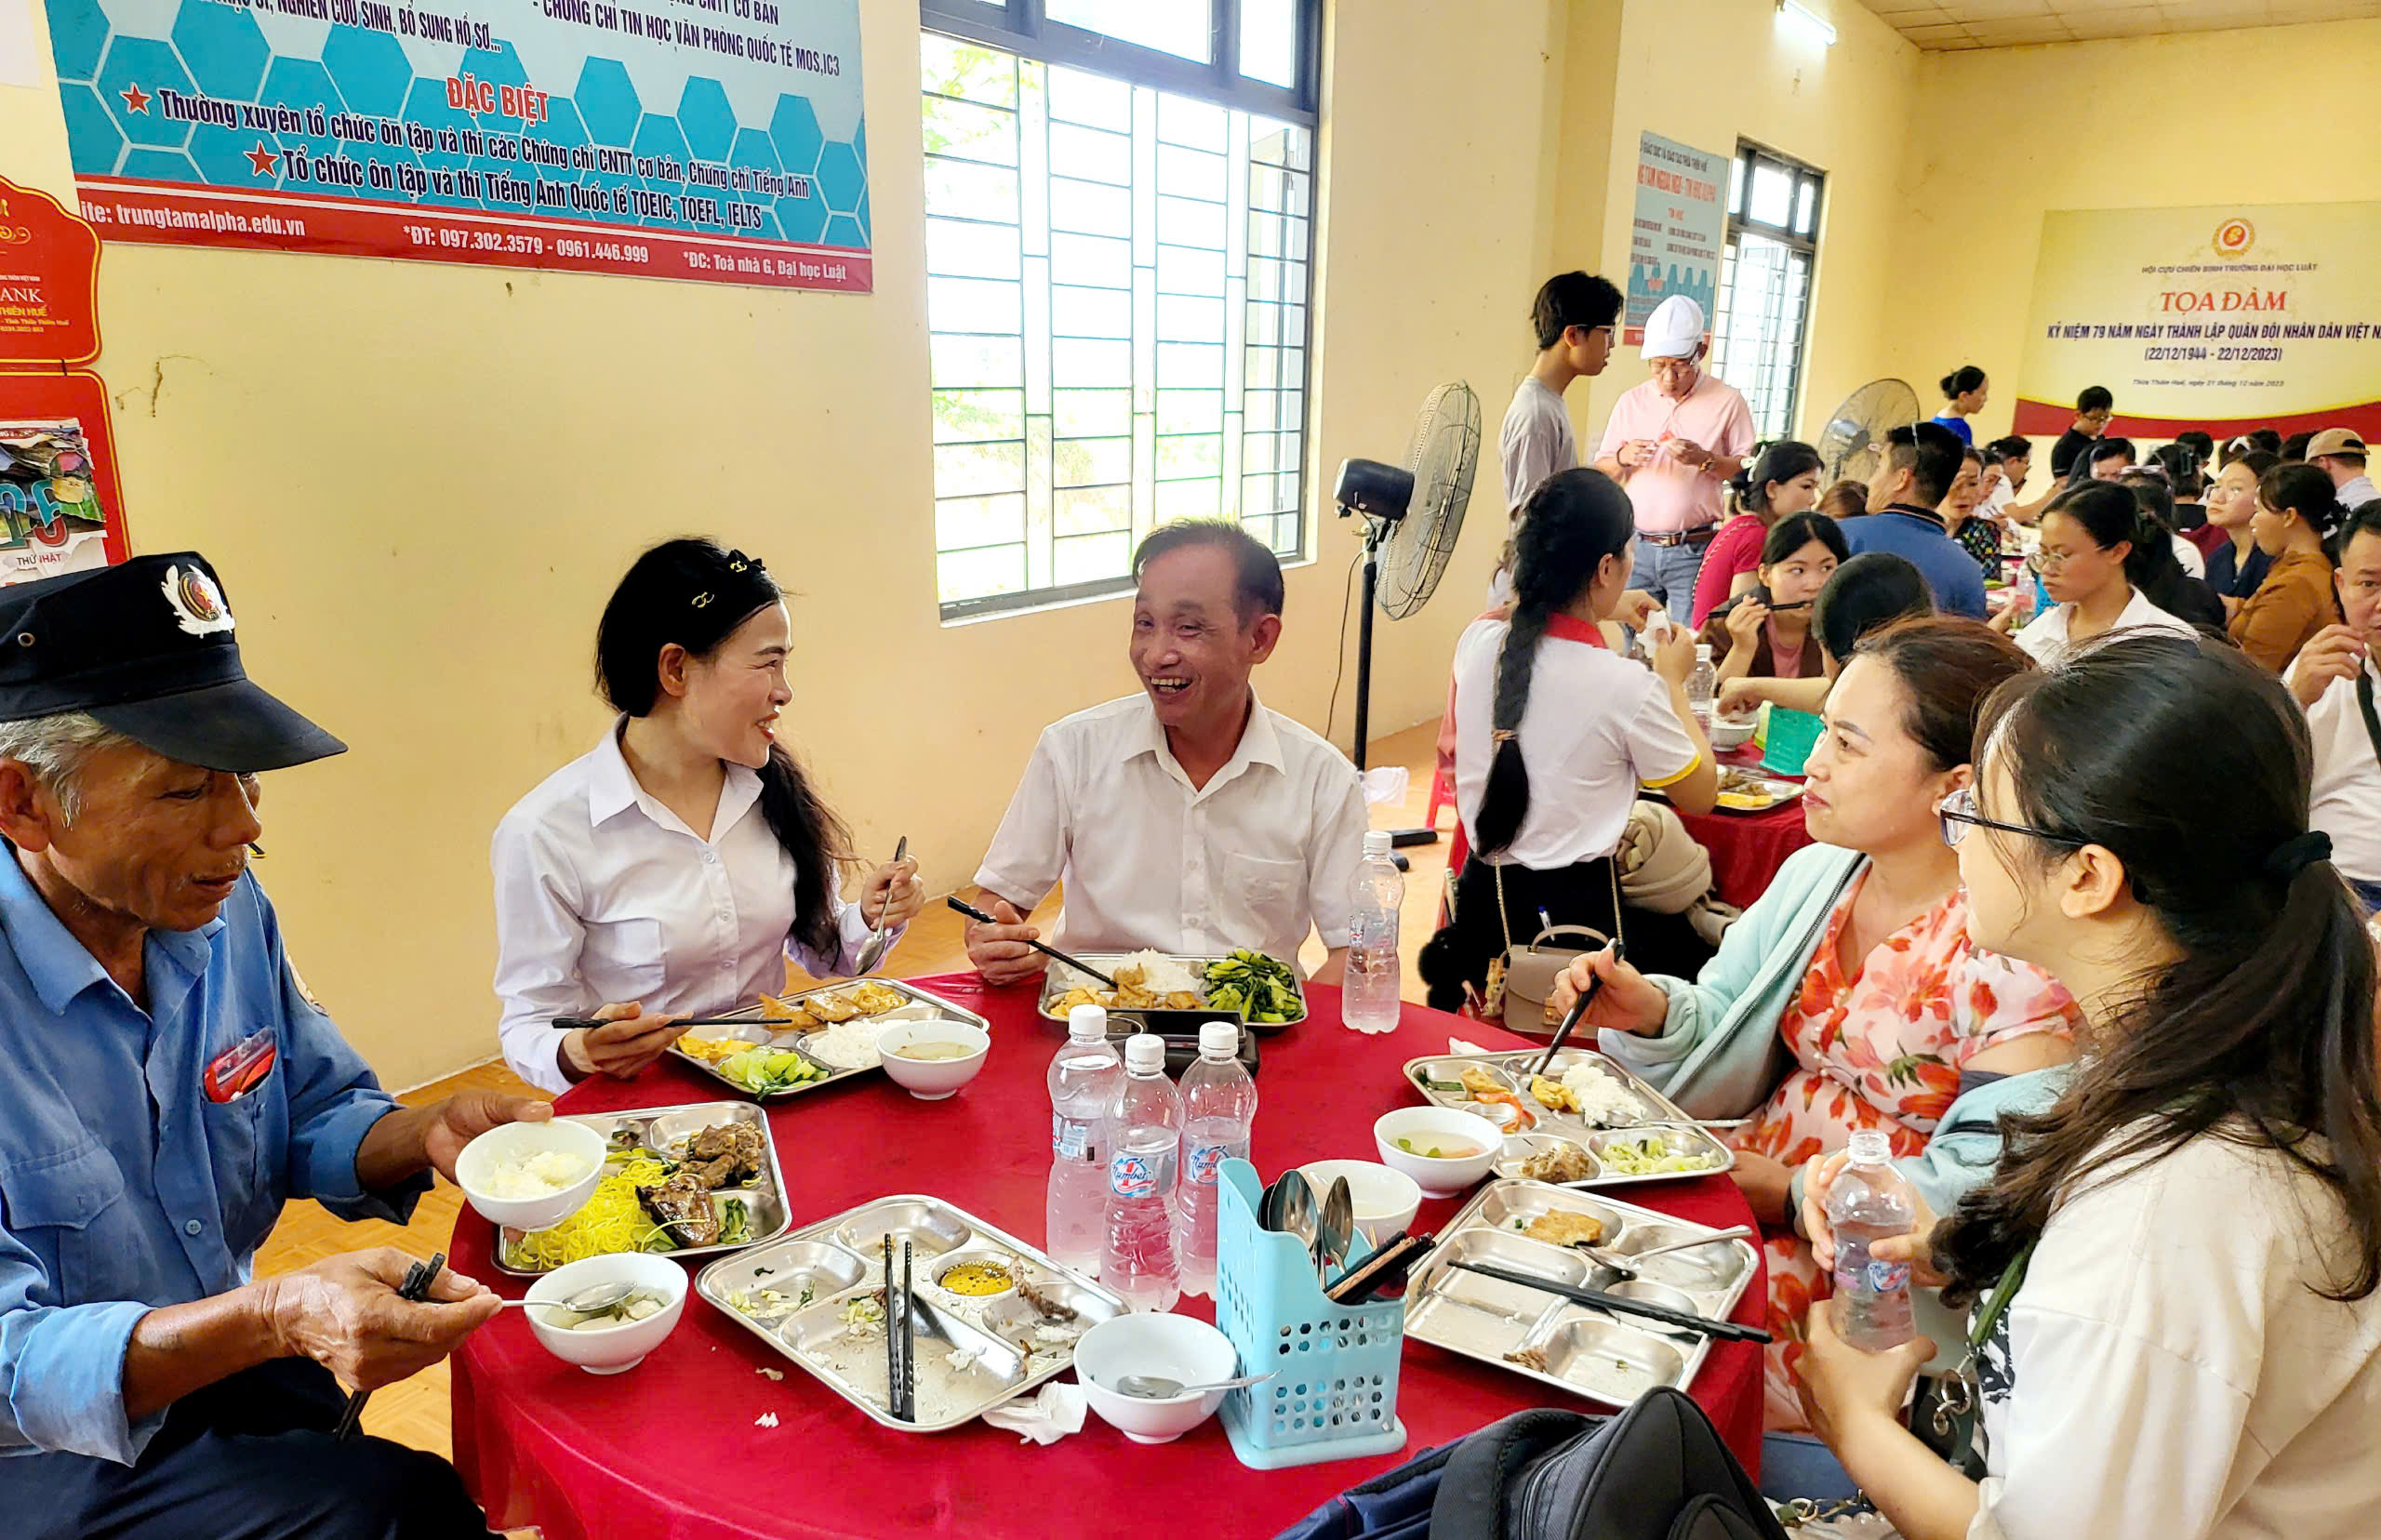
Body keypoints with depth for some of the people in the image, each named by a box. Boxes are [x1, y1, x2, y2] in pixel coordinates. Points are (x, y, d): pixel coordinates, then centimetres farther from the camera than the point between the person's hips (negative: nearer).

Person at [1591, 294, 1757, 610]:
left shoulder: (1727, 402, 1)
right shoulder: (1631, 402, 10)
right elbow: (1601, 472, 12)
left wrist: (1705, 460, -16)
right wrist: (1624, 458, -10)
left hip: (1694, 551, -3)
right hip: (1637, 548, 3)